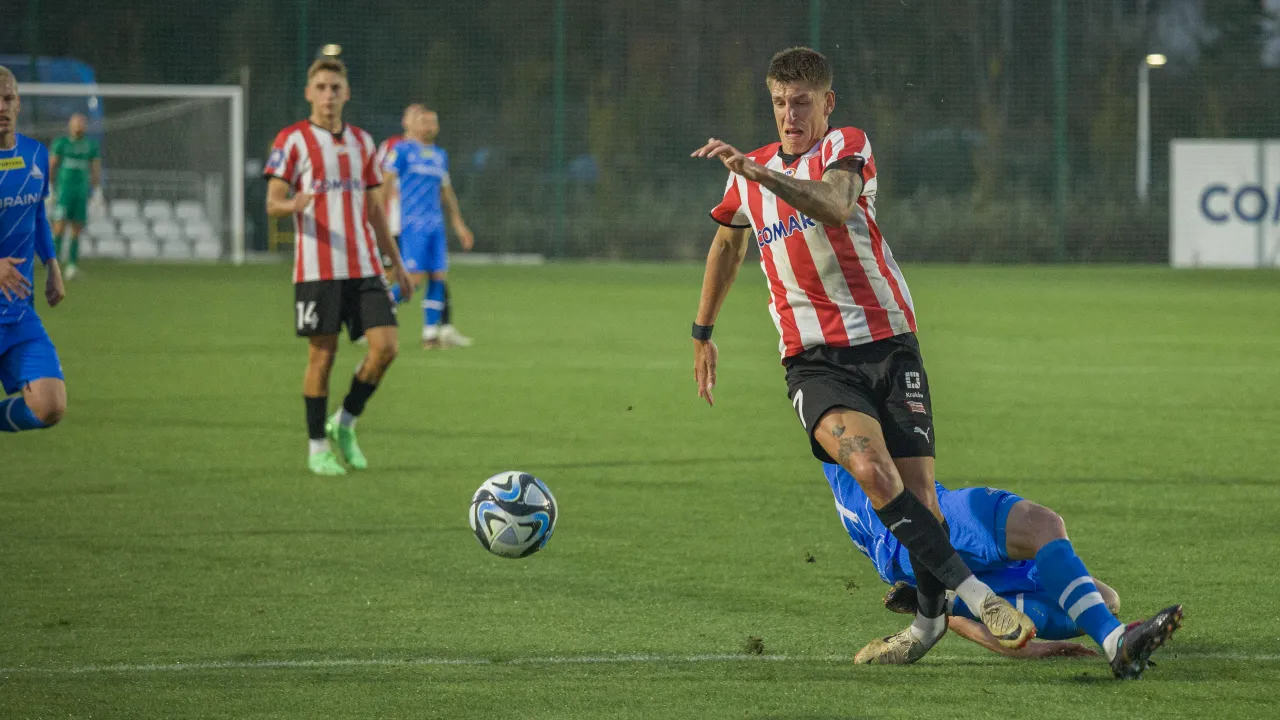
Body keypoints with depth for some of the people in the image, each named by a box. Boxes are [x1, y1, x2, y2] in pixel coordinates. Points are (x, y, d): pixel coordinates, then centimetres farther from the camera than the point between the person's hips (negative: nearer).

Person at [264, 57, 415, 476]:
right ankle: (318, 448, 9)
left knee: (386, 346, -7)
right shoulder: (292, 140, 0)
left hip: (364, 268, 5)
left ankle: (344, 424, 12)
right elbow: (272, 202, -5)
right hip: (317, 266, -5)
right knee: (322, 355, -3)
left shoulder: (361, 142, 16)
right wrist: (292, 204, -29)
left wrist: (396, 264, 17)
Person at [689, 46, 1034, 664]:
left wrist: (755, 171, -38)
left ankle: (930, 616, 18)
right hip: (813, 359, 2)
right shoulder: (747, 177, 13)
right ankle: (975, 595, -25)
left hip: (887, 342, -2)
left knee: (916, 486, -7)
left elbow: (834, 206, -26)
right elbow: (727, 246, 33)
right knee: (870, 467, -25)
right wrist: (703, 333, 36)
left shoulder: (847, 146, -3)